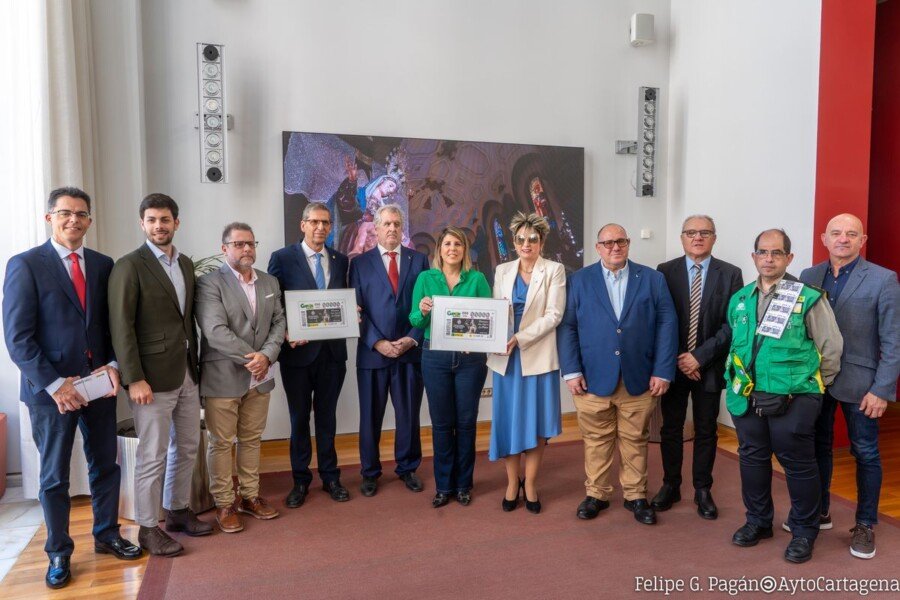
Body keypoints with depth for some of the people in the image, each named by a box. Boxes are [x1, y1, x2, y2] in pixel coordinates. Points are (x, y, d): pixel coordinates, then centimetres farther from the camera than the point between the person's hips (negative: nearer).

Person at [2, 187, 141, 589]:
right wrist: (54, 384, -17)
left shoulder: (103, 265, 6)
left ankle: (106, 535, 33)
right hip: (50, 389, -4)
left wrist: (112, 365, -7)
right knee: (55, 476, 10)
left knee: (106, 465, 14)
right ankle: (58, 554, 28)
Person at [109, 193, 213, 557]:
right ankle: (147, 527, 19)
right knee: (152, 455, 3)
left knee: (187, 447, 15)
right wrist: (134, 379, -17)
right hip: (153, 376, -7)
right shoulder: (129, 266, -9)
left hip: (187, 373, 7)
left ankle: (177, 510, 33)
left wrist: (195, 364, 9)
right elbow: (121, 327, -13)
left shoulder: (186, 264, 11)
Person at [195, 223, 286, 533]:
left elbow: (278, 323, 6)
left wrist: (266, 356, -11)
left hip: (259, 377, 5)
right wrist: (251, 358, -17)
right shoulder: (209, 283, -9)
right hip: (222, 378, -5)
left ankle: (250, 496, 29)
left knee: (251, 439, 16)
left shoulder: (270, 282, 10)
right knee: (221, 443, 6)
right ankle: (224, 504, 20)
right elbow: (215, 332, -18)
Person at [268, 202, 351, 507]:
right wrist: (285, 335, -18)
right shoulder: (282, 258, -4)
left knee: (327, 416, 14)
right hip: (298, 351, -3)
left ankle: (330, 476, 27)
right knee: (299, 417, 10)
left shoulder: (340, 260, 8)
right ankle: (300, 480, 24)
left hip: (332, 351, 3)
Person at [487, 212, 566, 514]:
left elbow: (554, 314, -9)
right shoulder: (502, 271, 10)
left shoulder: (554, 270, 0)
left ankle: (530, 484, 20)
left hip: (538, 356, -2)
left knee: (536, 423, 4)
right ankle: (512, 483, 22)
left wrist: (520, 337, -18)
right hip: (506, 356, 3)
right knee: (508, 421, 7)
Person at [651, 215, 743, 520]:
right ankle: (670, 485, 26)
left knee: (706, 431, 10)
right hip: (673, 364, 1)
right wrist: (676, 358, -10)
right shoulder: (665, 271, 0)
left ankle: (702, 490, 25)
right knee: (671, 429, 10)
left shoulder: (730, 274, -1)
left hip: (709, 366, 0)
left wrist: (700, 356, -14)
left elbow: (732, 323, -7)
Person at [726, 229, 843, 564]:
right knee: (752, 458, 15)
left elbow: (831, 349, -2)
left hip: (792, 399, -5)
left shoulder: (809, 298, -8)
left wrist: (811, 387, 3)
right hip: (747, 398, 5)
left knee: (798, 464, 6)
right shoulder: (739, 300, 8)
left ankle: (804, 531, 26)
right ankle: (758, 521, 33)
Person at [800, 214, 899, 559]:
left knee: (865, 453, 9)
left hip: (858, 382, -3)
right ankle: (819, 513, 31)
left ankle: (865, 525, 24)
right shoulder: (808, 277, 3)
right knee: (818, 448, 15)